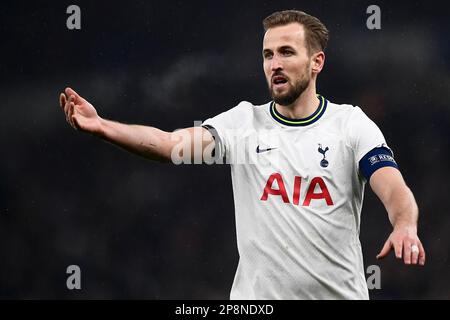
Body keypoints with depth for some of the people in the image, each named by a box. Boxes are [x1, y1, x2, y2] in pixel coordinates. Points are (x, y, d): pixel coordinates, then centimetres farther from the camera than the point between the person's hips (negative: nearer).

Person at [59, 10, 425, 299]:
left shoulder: (351, 123, 0)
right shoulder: (243, 122, 3)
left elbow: (393, 188, -12)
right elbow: (171, 143, -10)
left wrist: (405, 226, -35)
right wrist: (102, 127, -26)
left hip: (340, 293, -1)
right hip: (256, 296, 1)